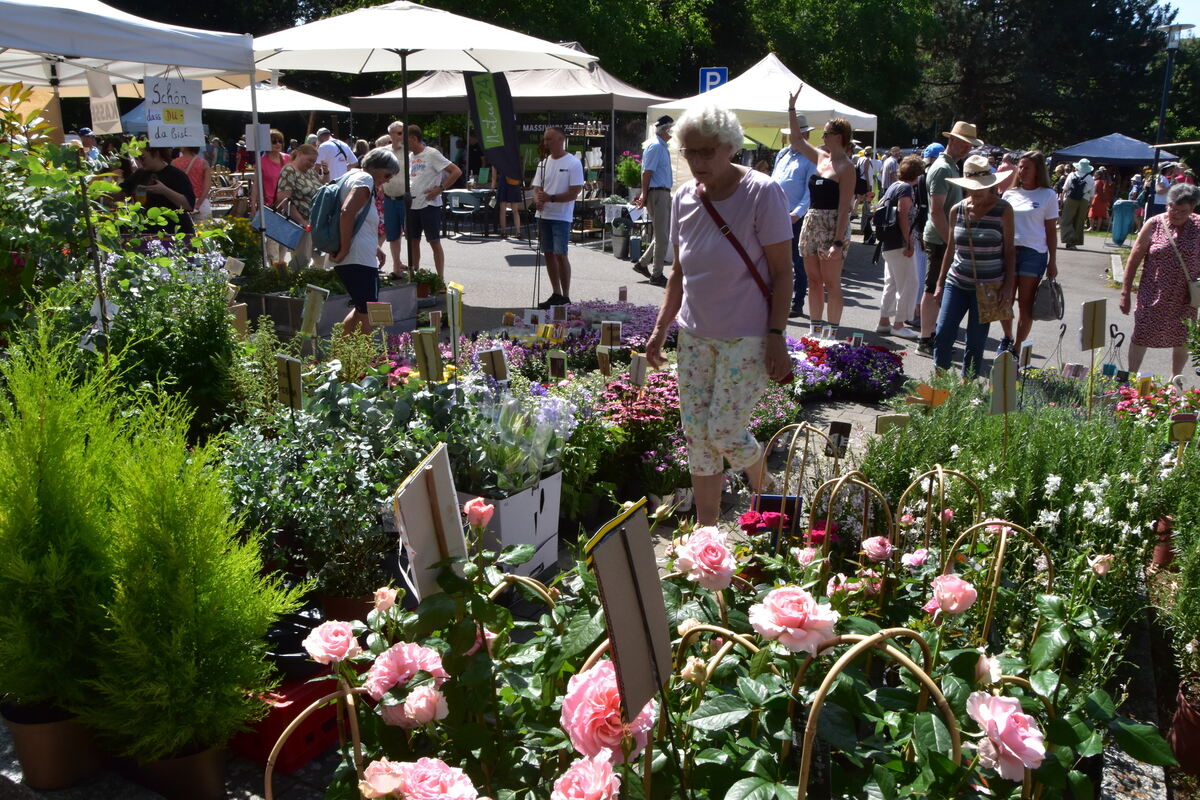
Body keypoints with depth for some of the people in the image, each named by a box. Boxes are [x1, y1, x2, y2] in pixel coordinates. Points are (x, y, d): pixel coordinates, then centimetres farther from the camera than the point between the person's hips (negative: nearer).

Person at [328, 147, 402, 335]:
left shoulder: (352, 176, 22)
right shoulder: (365, 179, -9)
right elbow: (347, 212, -26)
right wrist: (345, 250, -21)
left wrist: (375, 247, 23)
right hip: (359, 259, -10)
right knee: (369, 317, -5)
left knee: (361, 309, 23)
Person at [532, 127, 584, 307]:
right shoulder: (544, 163, 13)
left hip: (561, 217, -6)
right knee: (548, 254, 9)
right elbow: (536, 188, 11)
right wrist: (538, 200, -12)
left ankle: (565, 297, 0)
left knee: (560, 255, -8)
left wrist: (550, 198, -21)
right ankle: (556, 294, 18)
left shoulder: (573, 163, -7)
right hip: (544, 215, 6)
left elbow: (574, 192, -13)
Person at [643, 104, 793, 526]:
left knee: (724, 432, -7)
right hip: (695, 335, 6)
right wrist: (660, 329, 11)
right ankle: (705, 527, 21)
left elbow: (782, 273, -11)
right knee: (696, 434, 7)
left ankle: (763, 489, 26)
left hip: (747, 338, -5)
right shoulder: (684, 198, 4)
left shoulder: (762, 193, -13)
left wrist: (776, 337, -15)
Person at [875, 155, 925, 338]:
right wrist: (909, 242, -20)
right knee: (908, 284, -4)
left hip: (889, 243, 10)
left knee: (891, 283, 16)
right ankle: (898, 324, 0)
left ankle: (884, 321, 20)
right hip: (900, 244, -10)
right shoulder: (907, 188, -13)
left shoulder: (894, 186, 13)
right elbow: (903, 216, -21)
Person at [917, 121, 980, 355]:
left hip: (946, 238, 10)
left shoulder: (951, 167, 18)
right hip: (940, 239, -10)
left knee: (937, 289, 14)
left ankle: (931, 334, 22)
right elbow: (936, 210, -21)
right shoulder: (942, 169, -15)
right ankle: (925, 340, -2)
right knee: (934, 290, -6)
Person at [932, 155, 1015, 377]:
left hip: (988, 286, -3)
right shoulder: (957, 210, 4)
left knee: (976, 340, 3)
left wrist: (1008, 285, -8)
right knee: (943, 333, -6)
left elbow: (1009, 251, -2)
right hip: (957, 283, 3)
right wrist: (940, 283, 12)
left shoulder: (1003, 210, -4)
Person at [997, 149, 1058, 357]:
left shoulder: (1047, 195, 1)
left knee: (1026, 304, 1)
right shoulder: (1010, 194, 10)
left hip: (1033, 253, -3)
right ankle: (1007, 337, 29)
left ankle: (1016, 348, 11)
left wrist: (1052, 262, -1)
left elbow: (1051, 230, 1)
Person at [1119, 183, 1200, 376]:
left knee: (1182, 340, 13)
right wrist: (1125, 293, -5)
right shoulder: (1154, 224, -6)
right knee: (1140, 337, 1)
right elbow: (1134, 259, -4)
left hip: (1184, 298, 1)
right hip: (1153, 295, -1)